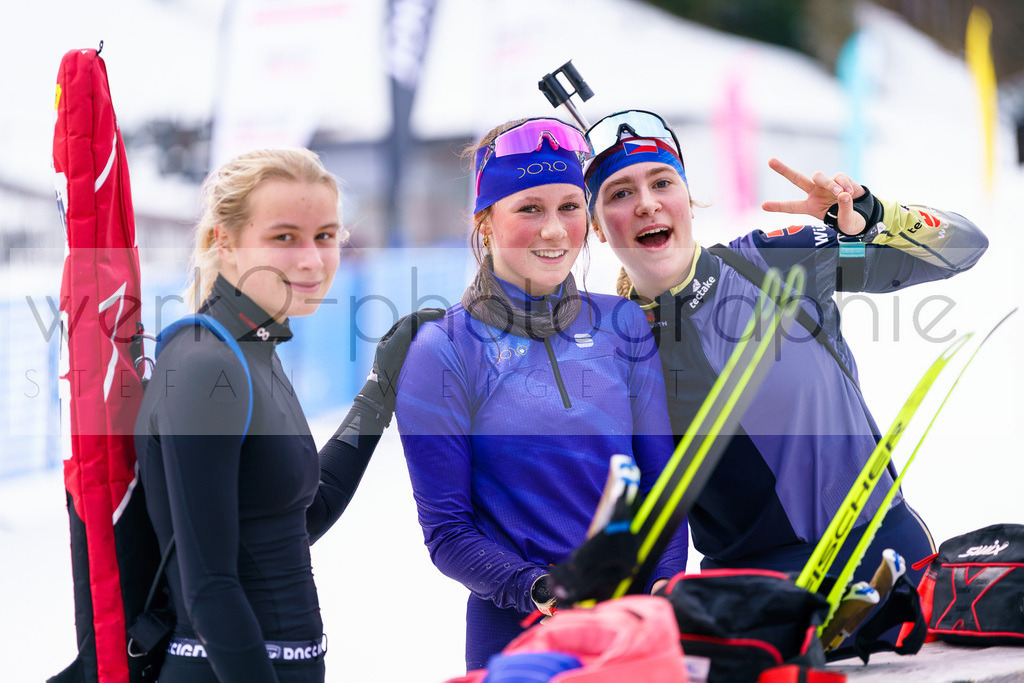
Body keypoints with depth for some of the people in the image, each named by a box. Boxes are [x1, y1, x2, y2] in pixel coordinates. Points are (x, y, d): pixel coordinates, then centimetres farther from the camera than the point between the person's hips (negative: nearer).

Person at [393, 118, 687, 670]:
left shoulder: (622, 324, 4)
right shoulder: (442, 351, -5)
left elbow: (662, 483, 6)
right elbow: (446, 530, -6)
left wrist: (663, 591, -9)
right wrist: (540, 591, -20)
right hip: (514, 627, -3)